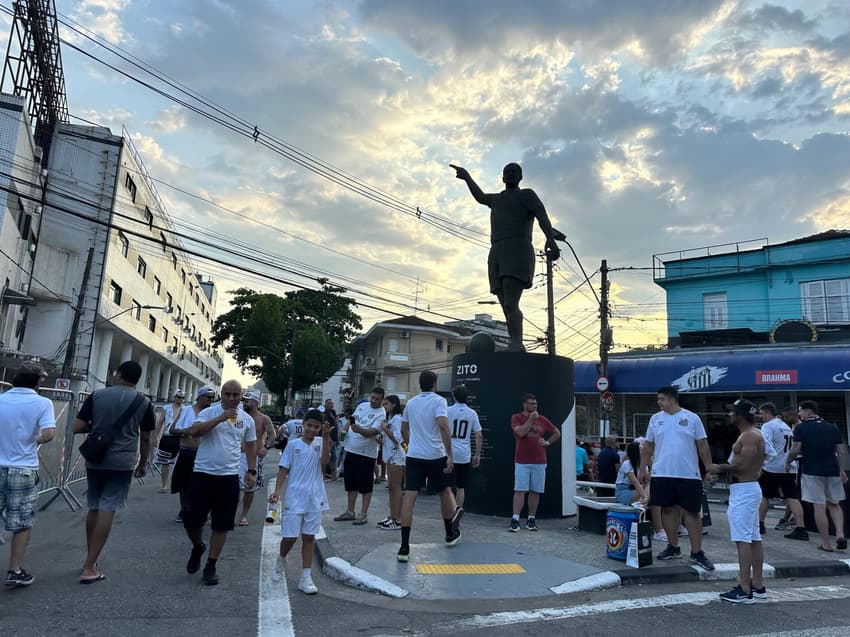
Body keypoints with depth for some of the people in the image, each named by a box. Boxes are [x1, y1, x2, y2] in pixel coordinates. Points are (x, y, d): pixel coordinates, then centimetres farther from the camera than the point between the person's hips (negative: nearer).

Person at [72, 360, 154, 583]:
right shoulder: (143, 402, -2)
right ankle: (90, 567, 2)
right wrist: (143, 464, 15)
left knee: (94, 508, 17)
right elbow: (145, 438, 2)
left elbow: (76, 428, -2)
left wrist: (94, 426, 18)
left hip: (95, 460, 2)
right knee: (106, 510, 0)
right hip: (122, 463, -2)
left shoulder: (96, 395, 1)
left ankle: (90, 559, 28)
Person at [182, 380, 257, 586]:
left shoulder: (247, 420, 6)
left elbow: (251, 445, 14)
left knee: (221, 526, 6)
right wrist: (220, 418, -26)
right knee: (191, 521, 4)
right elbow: (194, 431, -21)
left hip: (229, 477, 2)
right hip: (203, 474, -2)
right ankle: (198, 547, 36)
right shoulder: (209, 412, -5)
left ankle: (211, 567, 21)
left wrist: (251, 471, 6)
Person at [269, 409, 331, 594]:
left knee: (309, 537, 6)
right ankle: (281, 562, 31)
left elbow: (324, 462, -14)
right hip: (294, 498, -2)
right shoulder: (293, 444, -1)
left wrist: (326, 437, -21)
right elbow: (284, 469, 1)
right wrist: (277, 490, -10)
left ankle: (306, 577, 13)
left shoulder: (320, 442, 3)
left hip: (314, 499, 2)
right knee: (290, 536, 1)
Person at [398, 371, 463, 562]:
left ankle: (404, 547, -9)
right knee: (444, 492, 18)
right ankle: (450, 533, 36)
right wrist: (450, 455, -18)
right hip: (435, 456, -3)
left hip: (413, 455, 3)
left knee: (409, 497, -3)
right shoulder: (438, 401, -6)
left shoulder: (410, 403, 11)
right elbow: (443, 427, -19)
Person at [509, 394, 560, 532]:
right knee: (520, 491, -7)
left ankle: (531, 519, 17)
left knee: (535, 491, 7)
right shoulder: (516, 418, 0)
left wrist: (547, 442, 6)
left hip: (539, 462, 3)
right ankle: (515, 520, -6)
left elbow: (557, 433, 20)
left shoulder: (542, 419, 10)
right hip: (522, 462, -3)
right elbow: (521, 432, -18)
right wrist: (531, 419, -14)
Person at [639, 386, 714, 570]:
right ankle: (673, 547, 23)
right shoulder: (656, 419, 7)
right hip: (662, 474, 3)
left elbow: (703, 445, 2)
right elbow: (648, 446, 11)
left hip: (688, 474, -2)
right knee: (668, 509, 9)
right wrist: (643, 469, 8)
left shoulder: (692, 418, 0)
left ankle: (697, 553, 10)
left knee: (692, 512, 1)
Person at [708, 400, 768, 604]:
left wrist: (719, 468, -12)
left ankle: (744, 590, -8)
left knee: (743, 540, -10)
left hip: (744, 491, -11)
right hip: (749, 489, 11)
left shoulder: (750, 436, -16)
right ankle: (757, 585, 22)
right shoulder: (751, 435, 17)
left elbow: (742, 465, -24)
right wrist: (722, 470, 13)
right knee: (754, 539, 14)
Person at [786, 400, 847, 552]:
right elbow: (841, 452, 9)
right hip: (832, 471, 5)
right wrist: (841, 471, 17)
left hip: (812, 472, -4)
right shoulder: (832, 427, 10)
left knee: (819, 507, 1)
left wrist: (787, 463, 7)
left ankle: (826, 543, 6)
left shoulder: (801, 428, -4)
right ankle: (840, 534, 2)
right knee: (834, 504, 19)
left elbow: (795, 450, -9)